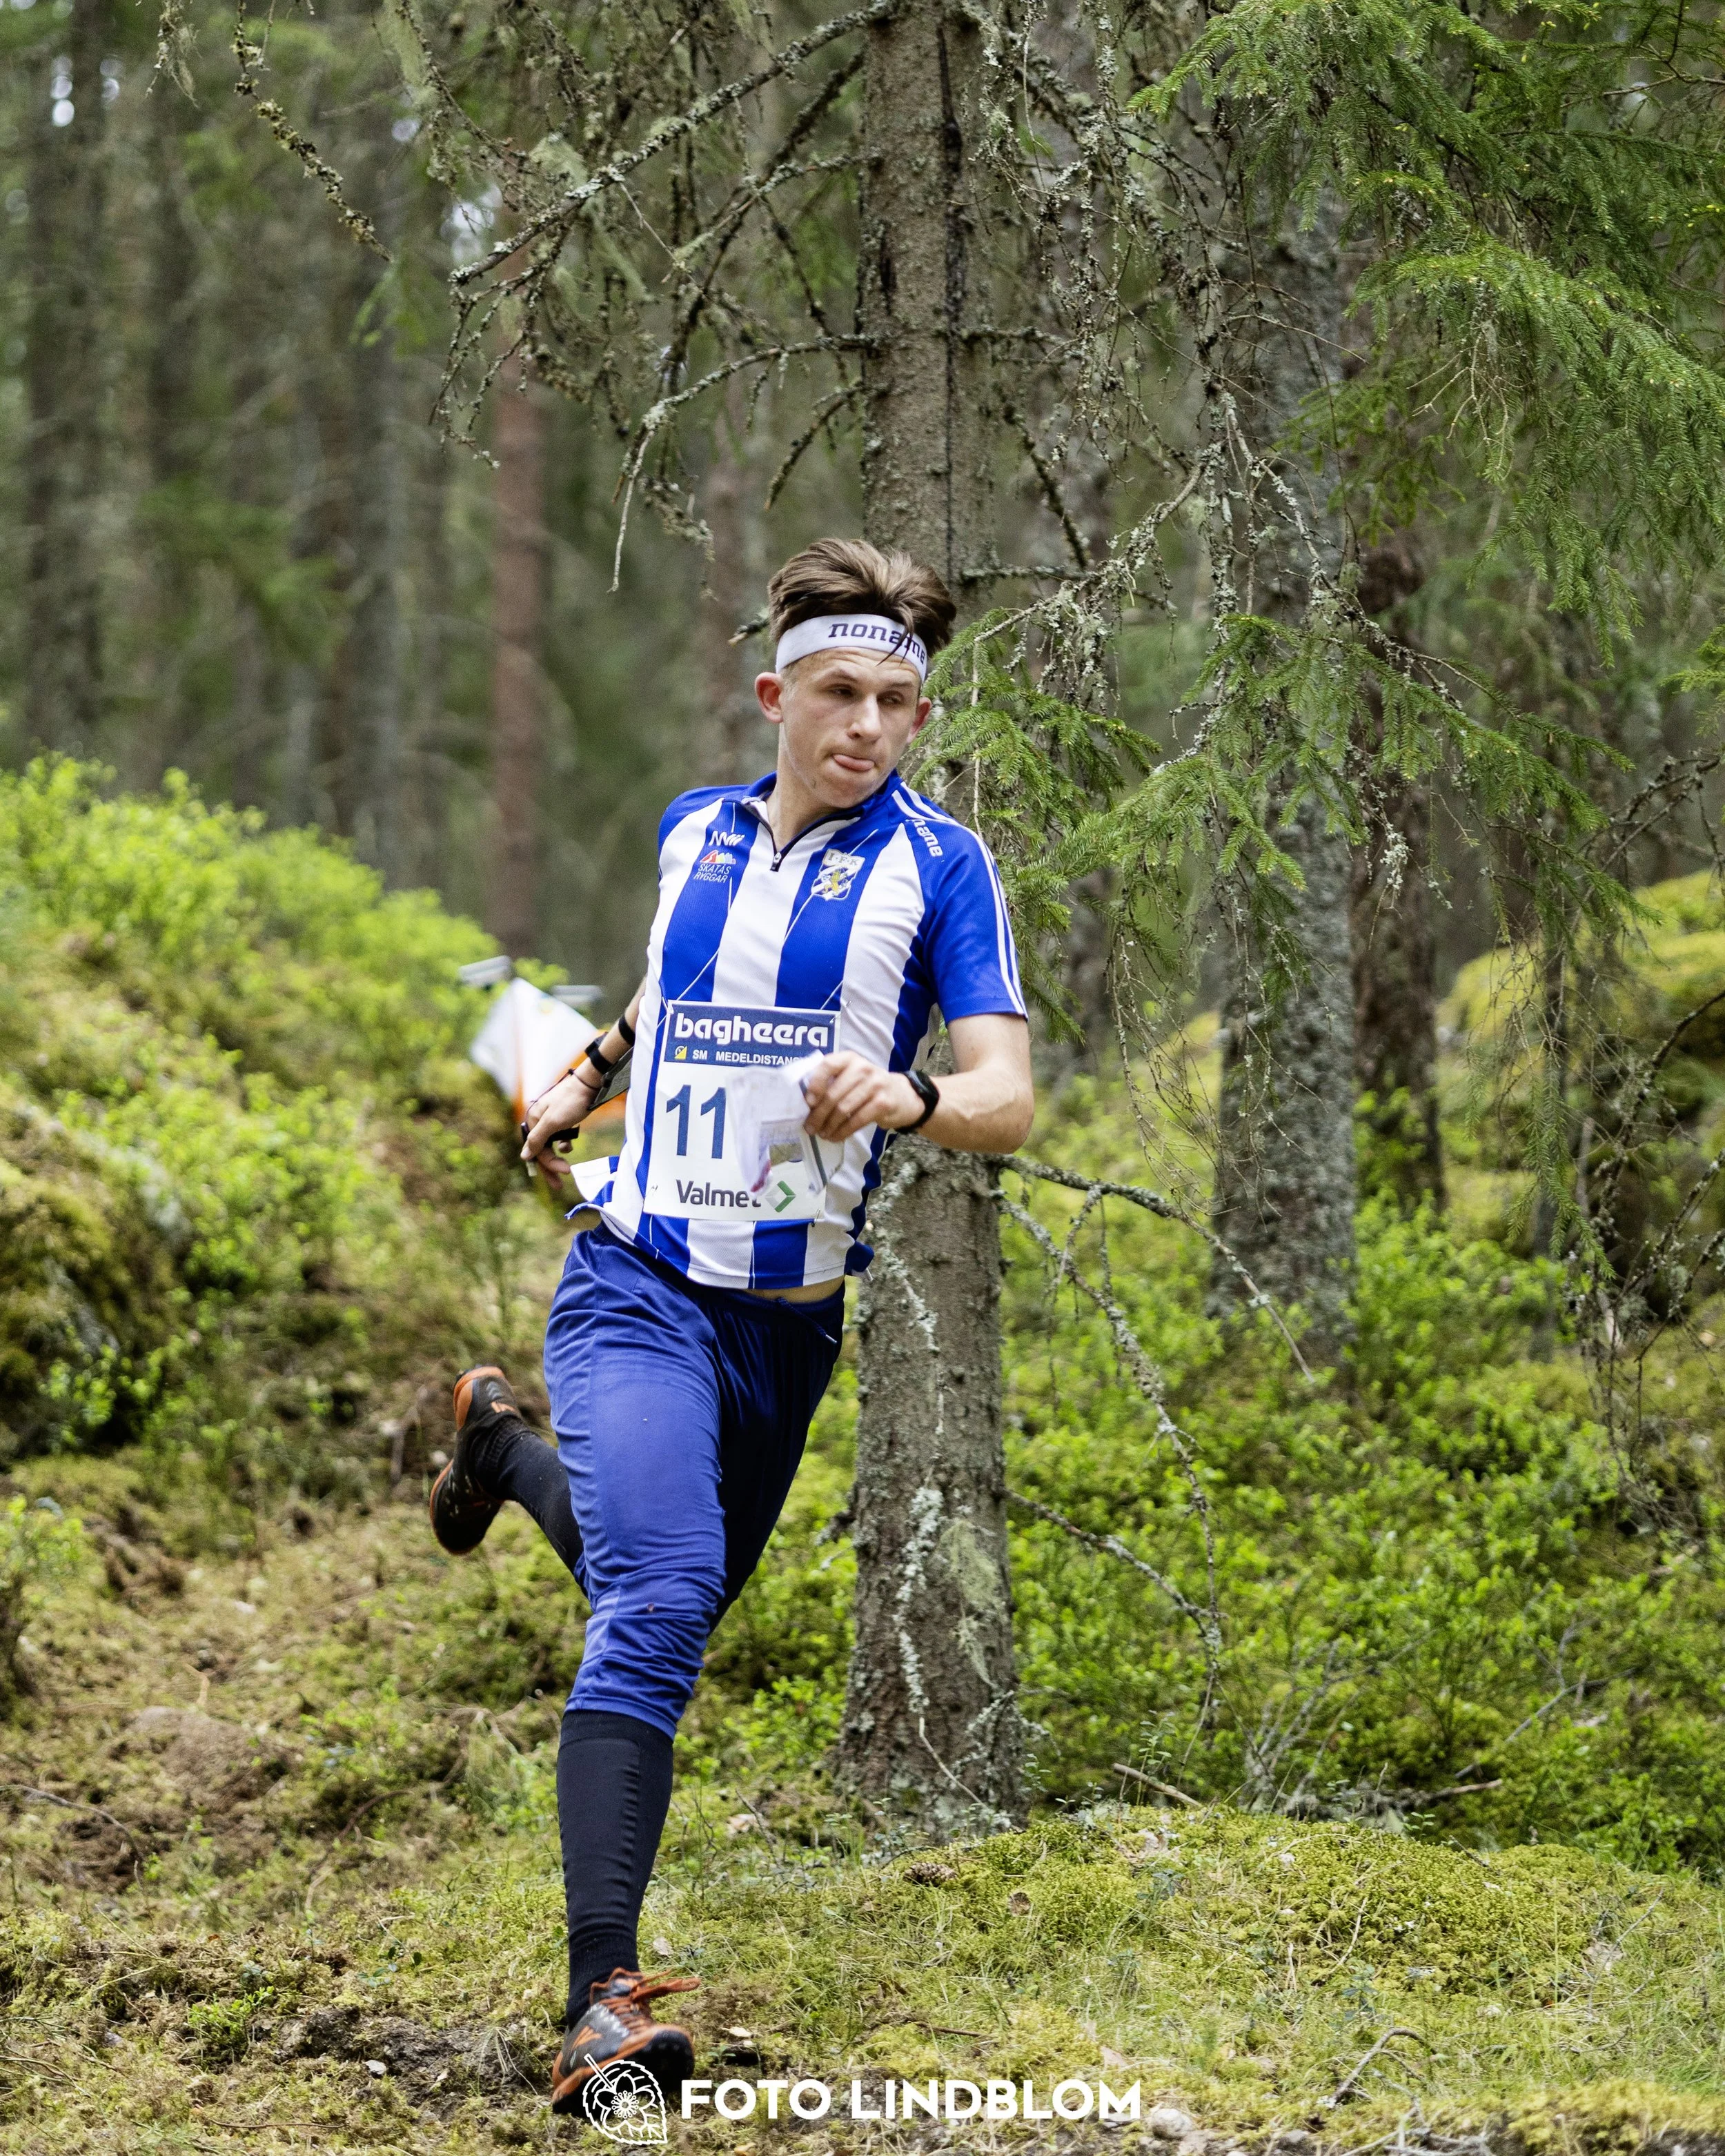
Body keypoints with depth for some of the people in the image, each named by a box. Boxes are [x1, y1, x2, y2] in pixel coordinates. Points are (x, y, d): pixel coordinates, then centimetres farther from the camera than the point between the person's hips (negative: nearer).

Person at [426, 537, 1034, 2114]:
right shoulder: (694, 831, 5)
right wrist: (591, 1073, 29)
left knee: (675, 1604, 21)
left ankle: (504, 1446, 52)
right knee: (657, 1603, -23)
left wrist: (905, 1097, -36)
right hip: (642, 1287, -1)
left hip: (801, 1316, 1)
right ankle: (603, 1999, -31)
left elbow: (1007, 1096, -17)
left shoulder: (936, 864, -5)